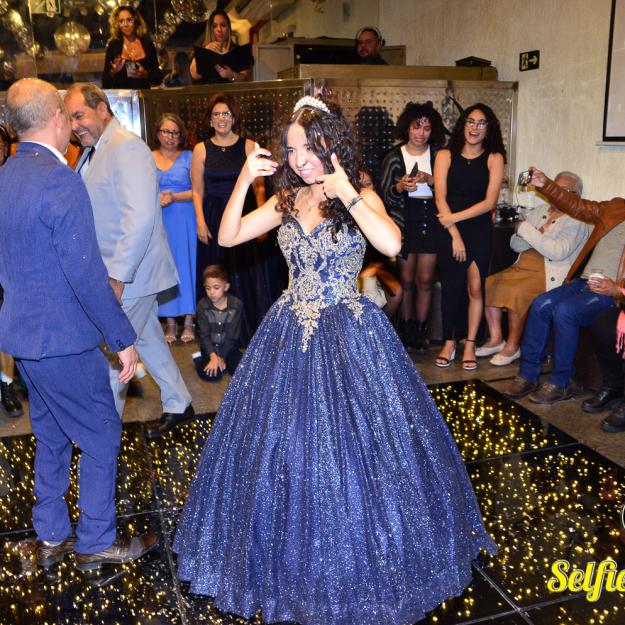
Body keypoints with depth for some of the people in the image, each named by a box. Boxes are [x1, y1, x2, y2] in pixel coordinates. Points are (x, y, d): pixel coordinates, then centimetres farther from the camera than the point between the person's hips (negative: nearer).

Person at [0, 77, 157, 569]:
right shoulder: (59, 179, -21)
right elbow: (85, 272, -24)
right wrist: (122, 339, -17)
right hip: (63, 338, -9)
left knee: (52, 437, 21)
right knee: (102, 436, 8)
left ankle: (51, 537, 35)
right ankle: (97, 542, 22)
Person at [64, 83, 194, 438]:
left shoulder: (127, 148, -18)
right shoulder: (93, 152, 12)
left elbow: (140, 218, -26)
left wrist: (117, 277, -26)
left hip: (127, 274, -9)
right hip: (116, 271, 9)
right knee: (148, 340, 19)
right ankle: (178, 406, 35)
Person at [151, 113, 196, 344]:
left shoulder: (189, 158, 5)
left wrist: (174, 197, -16)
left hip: (184, 221, -1)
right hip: (157, 221, 2)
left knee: (186, 264, 0)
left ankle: (188, 321, 7)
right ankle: (170, 322, 9)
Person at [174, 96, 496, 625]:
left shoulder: (361, 198, -5)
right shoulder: (287, 200, 8)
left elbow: (391, 244, -25)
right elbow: (228, 237, 2)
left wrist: (346, 193, -22)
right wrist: (245, 180, -7)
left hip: (349, 335, -4)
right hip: (292, 333, 5)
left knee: (353, 443, 3)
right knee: (281, 444, 12)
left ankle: (358, 568, 29)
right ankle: (294, 561, 36)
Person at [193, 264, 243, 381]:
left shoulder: (237, 305, -14)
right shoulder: (202, 305, -12)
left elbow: (232, 335, -11)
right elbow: (204, 335, -13)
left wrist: (222, 357, -16)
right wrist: (213, 356, -27)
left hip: (229, 347, 1)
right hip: (210, 348, 0)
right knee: (211, 375, -23)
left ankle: (224, 361, 9)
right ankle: (199, 359, 8)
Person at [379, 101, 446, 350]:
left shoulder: (439, 155, 4)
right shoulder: (394, 157, 3)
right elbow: (385, 195, 1)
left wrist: (431, 180, -15)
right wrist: (400, 186, -18)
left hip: (431, 220, 1)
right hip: (404, 221, -1)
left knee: (425, 279, 2)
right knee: (407, 280, 3)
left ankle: (420, 329, 14)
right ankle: (406, 328, 18)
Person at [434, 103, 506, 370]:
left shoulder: (494, 158, 2)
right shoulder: (446, 156, 3)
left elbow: (489, 202, -5)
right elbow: (440, 199, -4)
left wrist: (455, 218, -11)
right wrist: (455, 236, -10)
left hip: (479, 231, 0)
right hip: (449, 232, 0)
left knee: (475, 287, -2)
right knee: (451, 287, 1)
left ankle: (470, 345, 8)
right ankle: (449, 343, 14)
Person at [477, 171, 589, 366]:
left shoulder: (576, 221, -2)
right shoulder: (539, 211, 18)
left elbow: (558, 252, -19)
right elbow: (515, 244, 14)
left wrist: (526, 230, -15)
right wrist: (534, 236, -8)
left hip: (549, 275, -7)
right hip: (524, 267, 7)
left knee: (515, 291, -32)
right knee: (489, 283, -15)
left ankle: (513, 345, -16)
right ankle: (496, 339, -8)